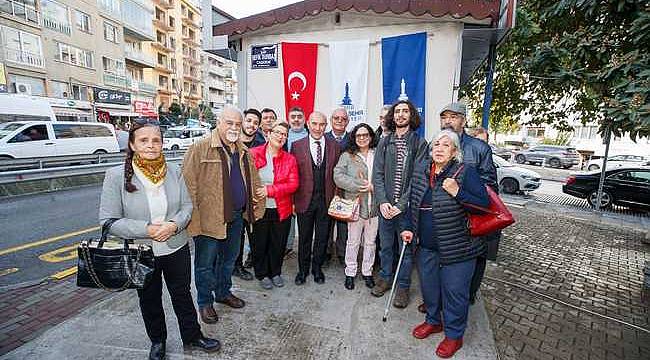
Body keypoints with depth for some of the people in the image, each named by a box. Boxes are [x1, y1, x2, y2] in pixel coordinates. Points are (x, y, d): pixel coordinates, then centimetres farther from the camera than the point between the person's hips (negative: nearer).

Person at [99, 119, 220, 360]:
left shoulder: (174, 171, -6)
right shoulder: (116, 176, -12)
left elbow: (187, 205, -1)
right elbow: (108, 220, -11)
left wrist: (174, 224, -20)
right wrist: (146, 229, -22)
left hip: (176, 248, 1)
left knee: (182, 294, 17)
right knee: (150, 300, 20)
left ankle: (192, 336, 39)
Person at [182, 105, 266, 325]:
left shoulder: (244, 151, 9)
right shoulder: (200, 149, -12)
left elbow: (253, 180, 20)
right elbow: (189, 184, -15)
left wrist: (259, 193, 9)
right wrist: (193, 216, -18)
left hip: (237, 216, 6)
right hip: (209, 218, -6)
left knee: (229, 258, 22)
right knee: (206, 263, 11)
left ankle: (223, 292, 44)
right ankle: (205, 302, 32)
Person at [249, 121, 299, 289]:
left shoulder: (290, 159, 1)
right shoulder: (254, 154, -4)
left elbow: (293, 185, -8)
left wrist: (269, 190, -17)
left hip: (282, 210, 2)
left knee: (279, 243, 15)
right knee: (260, 243, 13)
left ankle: (276, 272, 39)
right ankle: (262, 274, 36)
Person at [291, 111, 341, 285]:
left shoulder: (335, 146, 3)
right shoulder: (297, 146, -1)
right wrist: (292, 200, -4)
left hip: (327, 200, 1)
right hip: (305, 199, -1)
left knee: (322, 237, 13)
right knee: (304, 237, 13)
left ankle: (317, 268, 34)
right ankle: (303, 269, 33)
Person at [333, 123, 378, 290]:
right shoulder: (347, 156, 1)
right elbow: (338, 177, -11)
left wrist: (373, 186, -11)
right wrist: (360, 185, -18)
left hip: (374, 206, 2)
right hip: (355, 205, -2)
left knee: (370, 241, 15)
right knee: (353, 242, 10)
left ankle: (367, 272, 32)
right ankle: (350, 273, 27)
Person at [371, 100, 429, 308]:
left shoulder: (420, 144, -2)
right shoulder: (384, 142, 6)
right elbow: (377, 174, 2)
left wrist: (401, 204, -16)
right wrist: (382, 201, -10)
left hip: (407, 206, -2)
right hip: (385, 205, 3)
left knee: (406, 248, 10)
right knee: (385, 245, 16)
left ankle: (403, 286, 28)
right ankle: (385, 277, 37)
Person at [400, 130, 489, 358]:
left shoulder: (466, 172, -12)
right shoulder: (420, 170, 3)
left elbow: (485, 204, -13)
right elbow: (412, 202, 12)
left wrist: (457, 193, -26)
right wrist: (408, 227, 4)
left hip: (457, 248, -5)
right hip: (426, 246, 5)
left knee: (454, 291, 9)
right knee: (428, 286, 20)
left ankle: (454, 335, 32)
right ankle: (434, 321, 45)